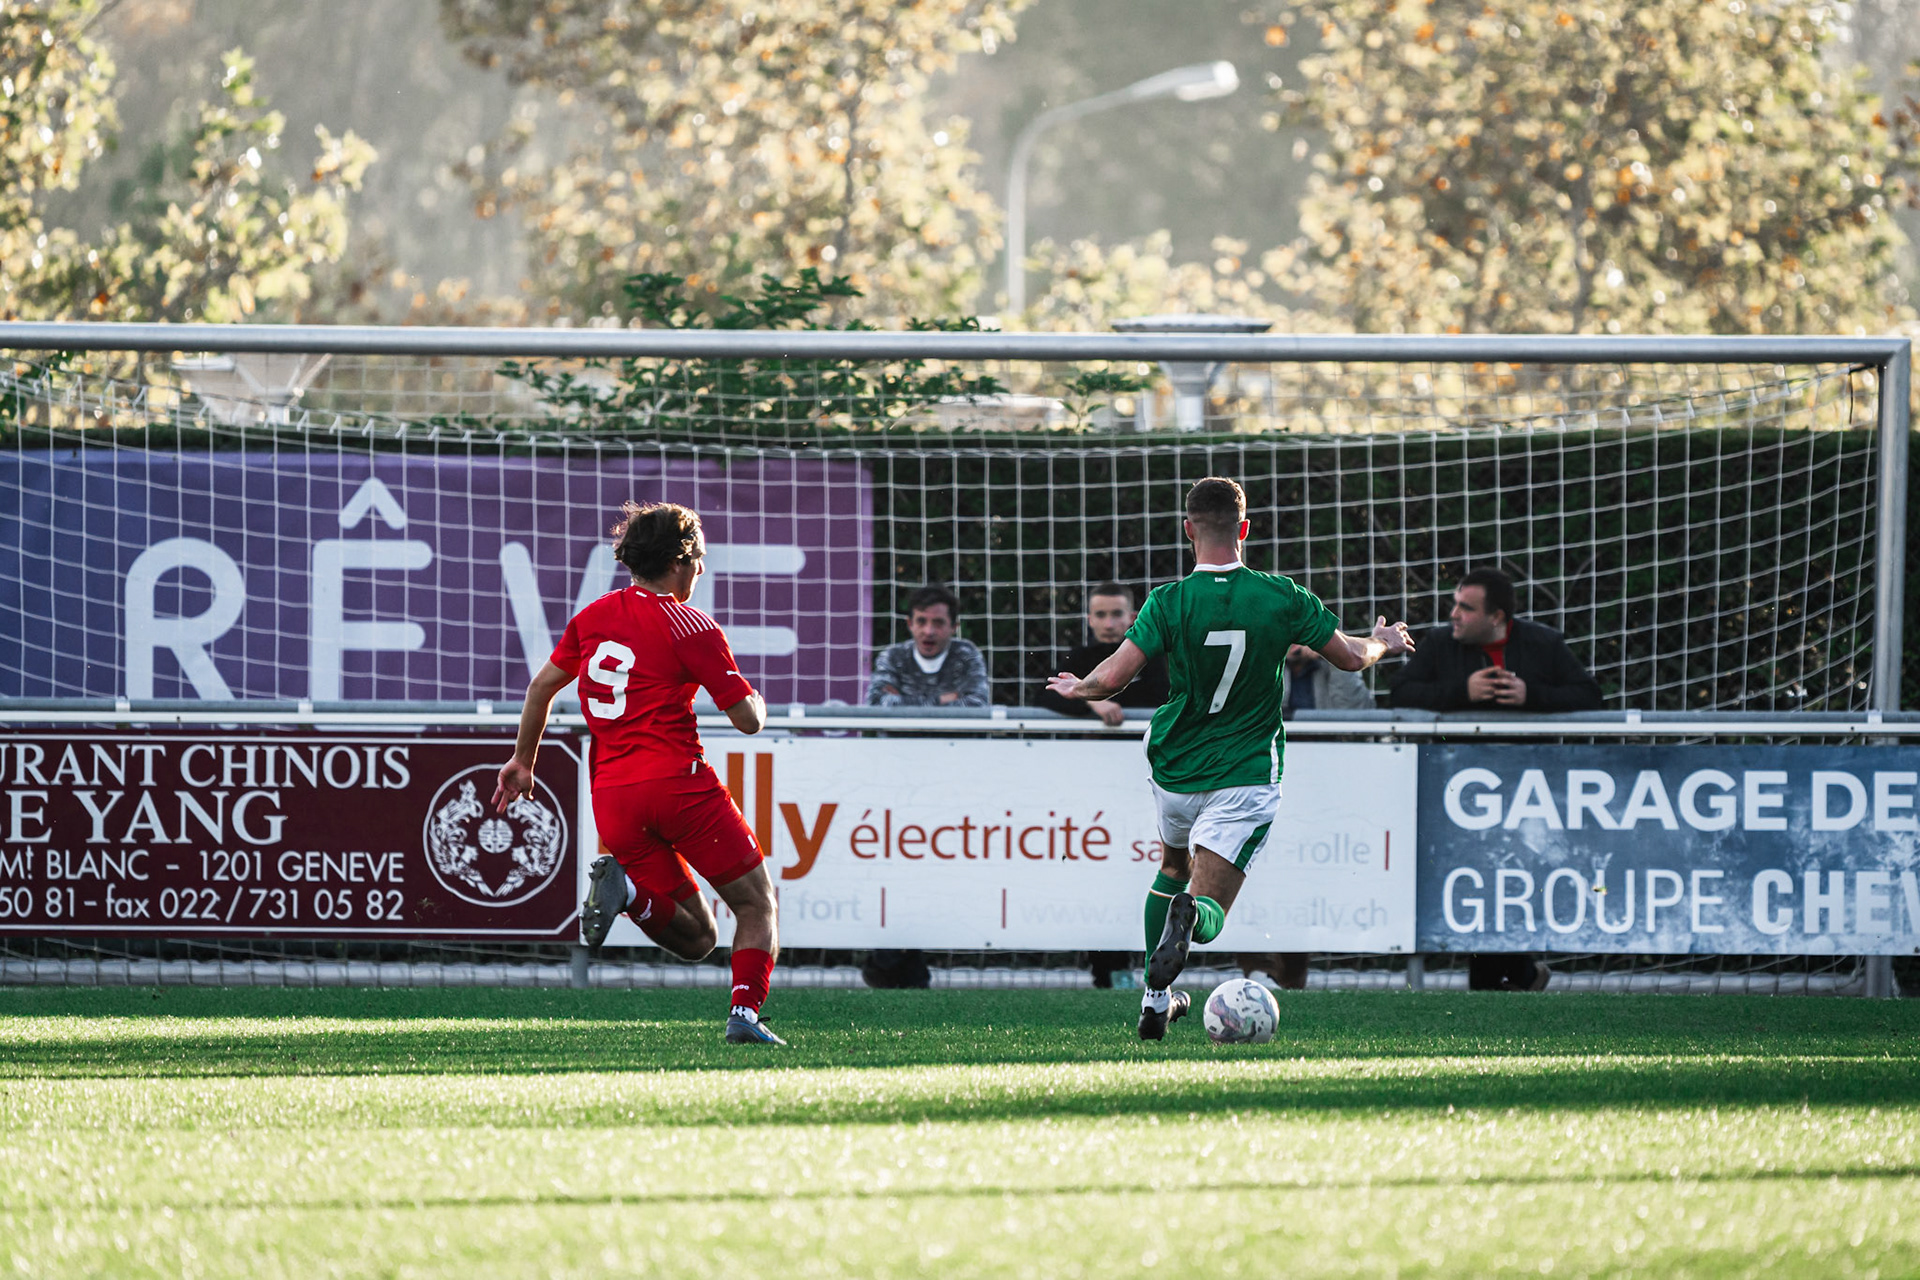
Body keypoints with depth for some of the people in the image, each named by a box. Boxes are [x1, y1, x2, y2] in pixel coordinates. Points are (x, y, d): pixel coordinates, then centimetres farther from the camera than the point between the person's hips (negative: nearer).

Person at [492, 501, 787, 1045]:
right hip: (678, 784, -5)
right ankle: (744, 1011, -16)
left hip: (612, 798, 5)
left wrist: (522, 762, 35)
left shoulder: (594, 616, 14)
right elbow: (749, 719, -4)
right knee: (756, 903, 5)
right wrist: (755, 698, 20)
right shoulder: (692, 628, -4)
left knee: (695, 938, 11)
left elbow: (542, 686, 23)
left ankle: (625, 889, -17)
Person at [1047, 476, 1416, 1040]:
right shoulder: (1282, 597, -7)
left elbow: (1113, 678, -17)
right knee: (1208, 905, -4)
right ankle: (1189, 918, -43)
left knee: (1173, 868, 30)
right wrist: (1384, 643, 26)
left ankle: (1155, 1001, 28)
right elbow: (1349, 656, 3)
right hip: (1245, 776, -2)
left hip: (1175, 772, 2)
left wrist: (1077, 687, 7)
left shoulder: (1169, 602, -11)